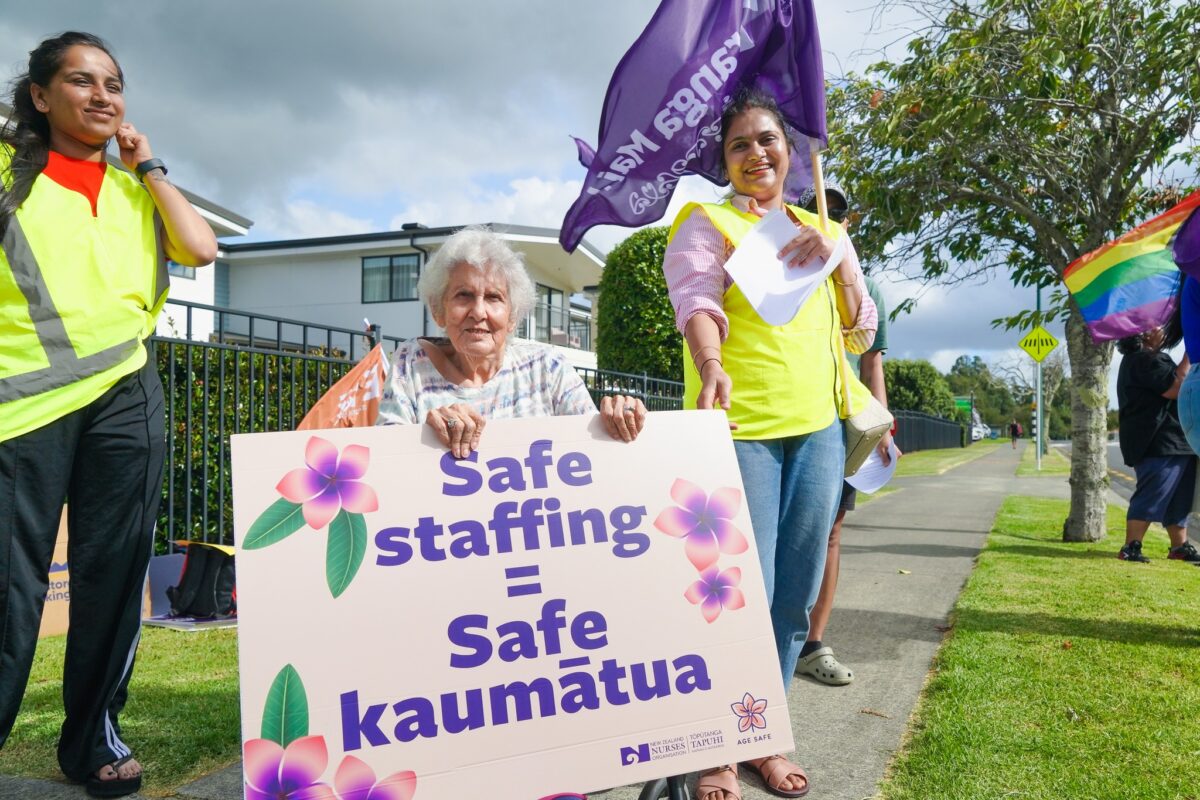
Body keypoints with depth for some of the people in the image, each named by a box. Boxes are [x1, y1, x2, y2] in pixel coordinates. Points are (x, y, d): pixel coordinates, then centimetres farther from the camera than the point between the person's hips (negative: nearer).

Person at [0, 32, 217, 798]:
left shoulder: (136, 189, 19)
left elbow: (202, 247, 3)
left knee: (114, 568, 5)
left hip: (125, 395, 3)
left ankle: (94, 736, 17)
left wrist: (148, 165, 9)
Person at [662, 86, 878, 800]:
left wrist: (837, 260, -1)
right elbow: (696, 300, -15)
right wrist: (712, 368, -35)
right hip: (740, 424, -5)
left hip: (818, 426, 5)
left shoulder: (820, 231, 19)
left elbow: (861, 333, 15)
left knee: (795, 593, 8)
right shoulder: (708, 222, 4)